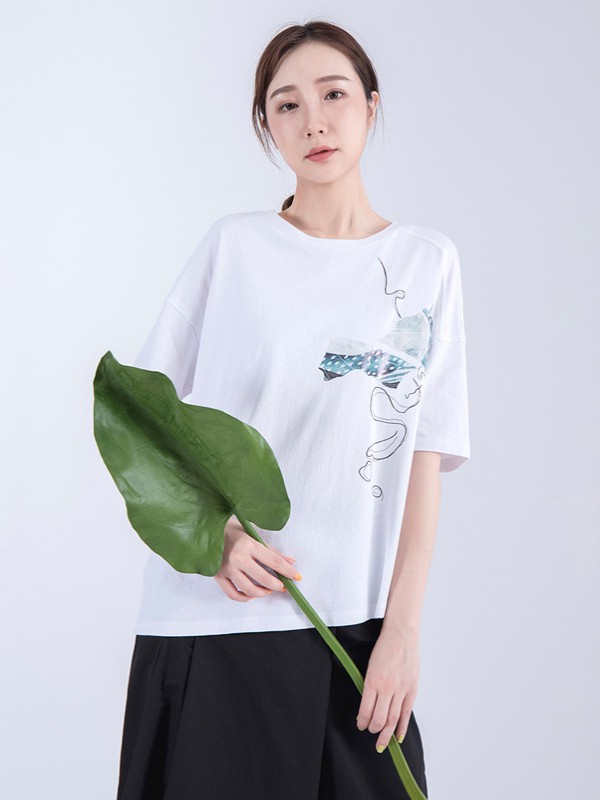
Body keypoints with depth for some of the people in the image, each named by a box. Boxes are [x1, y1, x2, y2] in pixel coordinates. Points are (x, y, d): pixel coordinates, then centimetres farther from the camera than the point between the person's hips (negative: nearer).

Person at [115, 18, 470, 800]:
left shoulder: (428, 261, 7)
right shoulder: (232, 246, 2)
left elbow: (426, 456, 3)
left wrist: (402, 629, -4)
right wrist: (215, 536, -14)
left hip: (355, 621, 2)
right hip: (214, 614, -1)